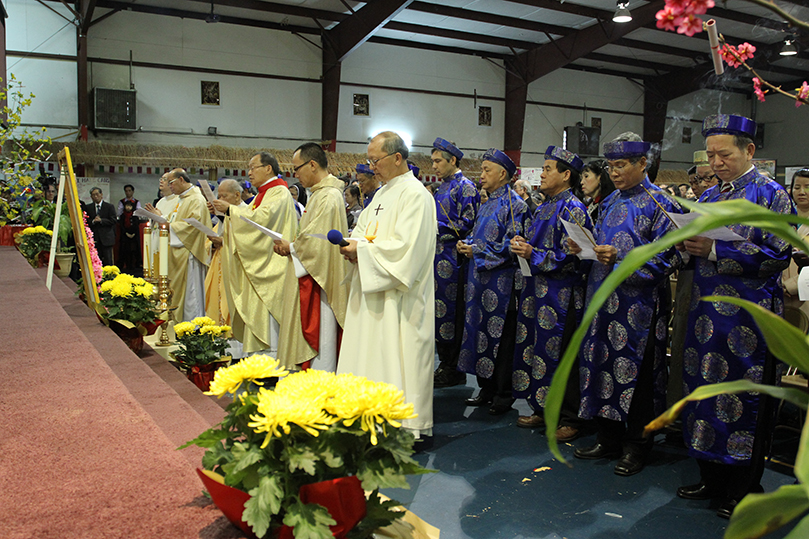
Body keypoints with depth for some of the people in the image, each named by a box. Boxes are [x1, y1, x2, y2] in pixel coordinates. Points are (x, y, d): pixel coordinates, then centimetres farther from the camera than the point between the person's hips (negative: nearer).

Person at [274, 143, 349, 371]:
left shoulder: (328, 197, -18)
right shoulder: (320, 193, 15)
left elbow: (317, 242, -23)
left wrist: (290, 247, -8)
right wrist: (291, 245, 6)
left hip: (319, 282, -11)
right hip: (311, 282, 11)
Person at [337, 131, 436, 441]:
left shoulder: (415, 194, -13)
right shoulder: (383, 193, 16)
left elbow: (405, 246, -22)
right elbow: (364, 228, 22)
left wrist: (362, 249, -16)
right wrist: (354, 246, 0)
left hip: (399, 297, -9)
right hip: (373, 290, 9)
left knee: (398, 356, -4)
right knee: (372, 355, 12)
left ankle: (412, 427, 8)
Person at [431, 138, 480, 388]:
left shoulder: (465, 188, -10)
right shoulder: (443, 187, 17)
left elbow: (467, 224, -17)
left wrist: (436, 225, -15)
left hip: (453, 261, -9)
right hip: (439, 258, 9)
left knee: (451, 312, -3)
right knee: (439, 310, 12)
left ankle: (453, 370, 7)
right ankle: (445, 363, 23)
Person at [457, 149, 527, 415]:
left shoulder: (514, 204, -10)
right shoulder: (487, 204, 17)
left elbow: (511, 245, -16)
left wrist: (477, 252, -15)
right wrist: (466, 244, 2)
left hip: (501, 280, -8)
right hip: (480, 279, 9)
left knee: (501, 337, -2)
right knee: (481, 331, 10)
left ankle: (503, 395, 9)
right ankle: (487, 390, 21)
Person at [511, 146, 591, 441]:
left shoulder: (573, 209, -11)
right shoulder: (544, 208, 15)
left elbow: (570, 258, -18)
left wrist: (533, 255, -17)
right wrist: (522, 246, 3)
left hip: (561, 295, -9)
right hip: (537, 290, 9)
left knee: (558, 354, -3)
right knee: (536, 348, 12)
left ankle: (569, 419, 10)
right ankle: (543, 410, 25)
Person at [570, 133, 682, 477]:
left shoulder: (658, 203, -7)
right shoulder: (611, 202, 15)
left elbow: (666, 259, -13)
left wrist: (620, 259, -23)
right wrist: (586, 247, 1)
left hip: (638, 306, -7)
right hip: (604, 300, 7)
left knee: (635, 373, 1)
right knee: (603, 366, 10)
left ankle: (636, 446, 17)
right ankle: (609, 439, 24)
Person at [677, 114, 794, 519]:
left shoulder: (771, 195, -5)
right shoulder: (708, 197, 14)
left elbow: (777, 256, -14)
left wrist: (715, 250, -21)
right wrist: (688, 244, -6)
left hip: (749, 315, -6)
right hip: (707, 311, 6)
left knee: (745, 399, 1)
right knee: (704, 388, 10)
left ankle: (744, 491, 16)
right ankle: (712, 479, 26)